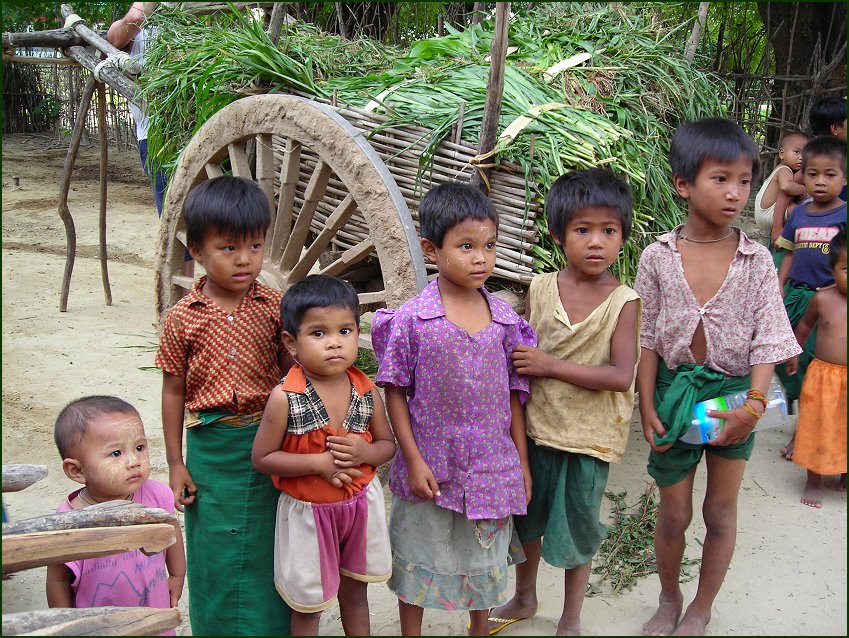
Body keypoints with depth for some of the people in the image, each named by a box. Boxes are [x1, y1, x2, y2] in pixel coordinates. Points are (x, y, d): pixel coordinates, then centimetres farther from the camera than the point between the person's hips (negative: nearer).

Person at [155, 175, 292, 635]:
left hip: (267, 440, 1)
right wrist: (175, 463, 1)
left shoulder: (273, 307, -5)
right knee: (216, 550, 13)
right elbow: (174, 391, 0)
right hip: (210, 446, 0)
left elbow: (292, 374, 2)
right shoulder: (183, 317, -5)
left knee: (268, 546, 13)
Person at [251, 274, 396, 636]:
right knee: (308, 605, 15)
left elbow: (387, 443, 3)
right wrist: (319, 462, -25)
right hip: (308, 511, -3)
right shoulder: (285, 398, -20)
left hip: (361, 503, 3)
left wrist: (365, 452, -20)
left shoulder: (366, 392, -9)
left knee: (355, 592, 23)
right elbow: (262, 458, -14)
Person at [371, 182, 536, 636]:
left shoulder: (505, 319, -3)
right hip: (430, 466, -2)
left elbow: (513, 394, 4)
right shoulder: (412, 318, -13)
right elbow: (395, 393, -8)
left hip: (491, 469, 3)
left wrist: (522, 461, 6)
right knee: (417, 558, 16)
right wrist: (413, 459, -11)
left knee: (484, 560, 19)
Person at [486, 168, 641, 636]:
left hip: (589, 437, -3)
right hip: (536, 427, 3)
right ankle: (524, 598, 46)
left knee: (577, 527, 13)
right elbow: (523, 359, 6)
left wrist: (551, 364, -23)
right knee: (527, 516, 20)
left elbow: (621, 375, -22)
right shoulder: (540, 289, -4)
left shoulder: (623, 302, -13)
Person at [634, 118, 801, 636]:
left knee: (721, 511, 13)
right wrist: (647, 408, -5)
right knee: (674, 513, 12)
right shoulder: (659, 257, -7)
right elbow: (647, 339, -2)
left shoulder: (756, 259, -7)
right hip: (674, 388, 0)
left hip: (733, 391, 0)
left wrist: (755, 403, -21)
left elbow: (767, 339, -8)